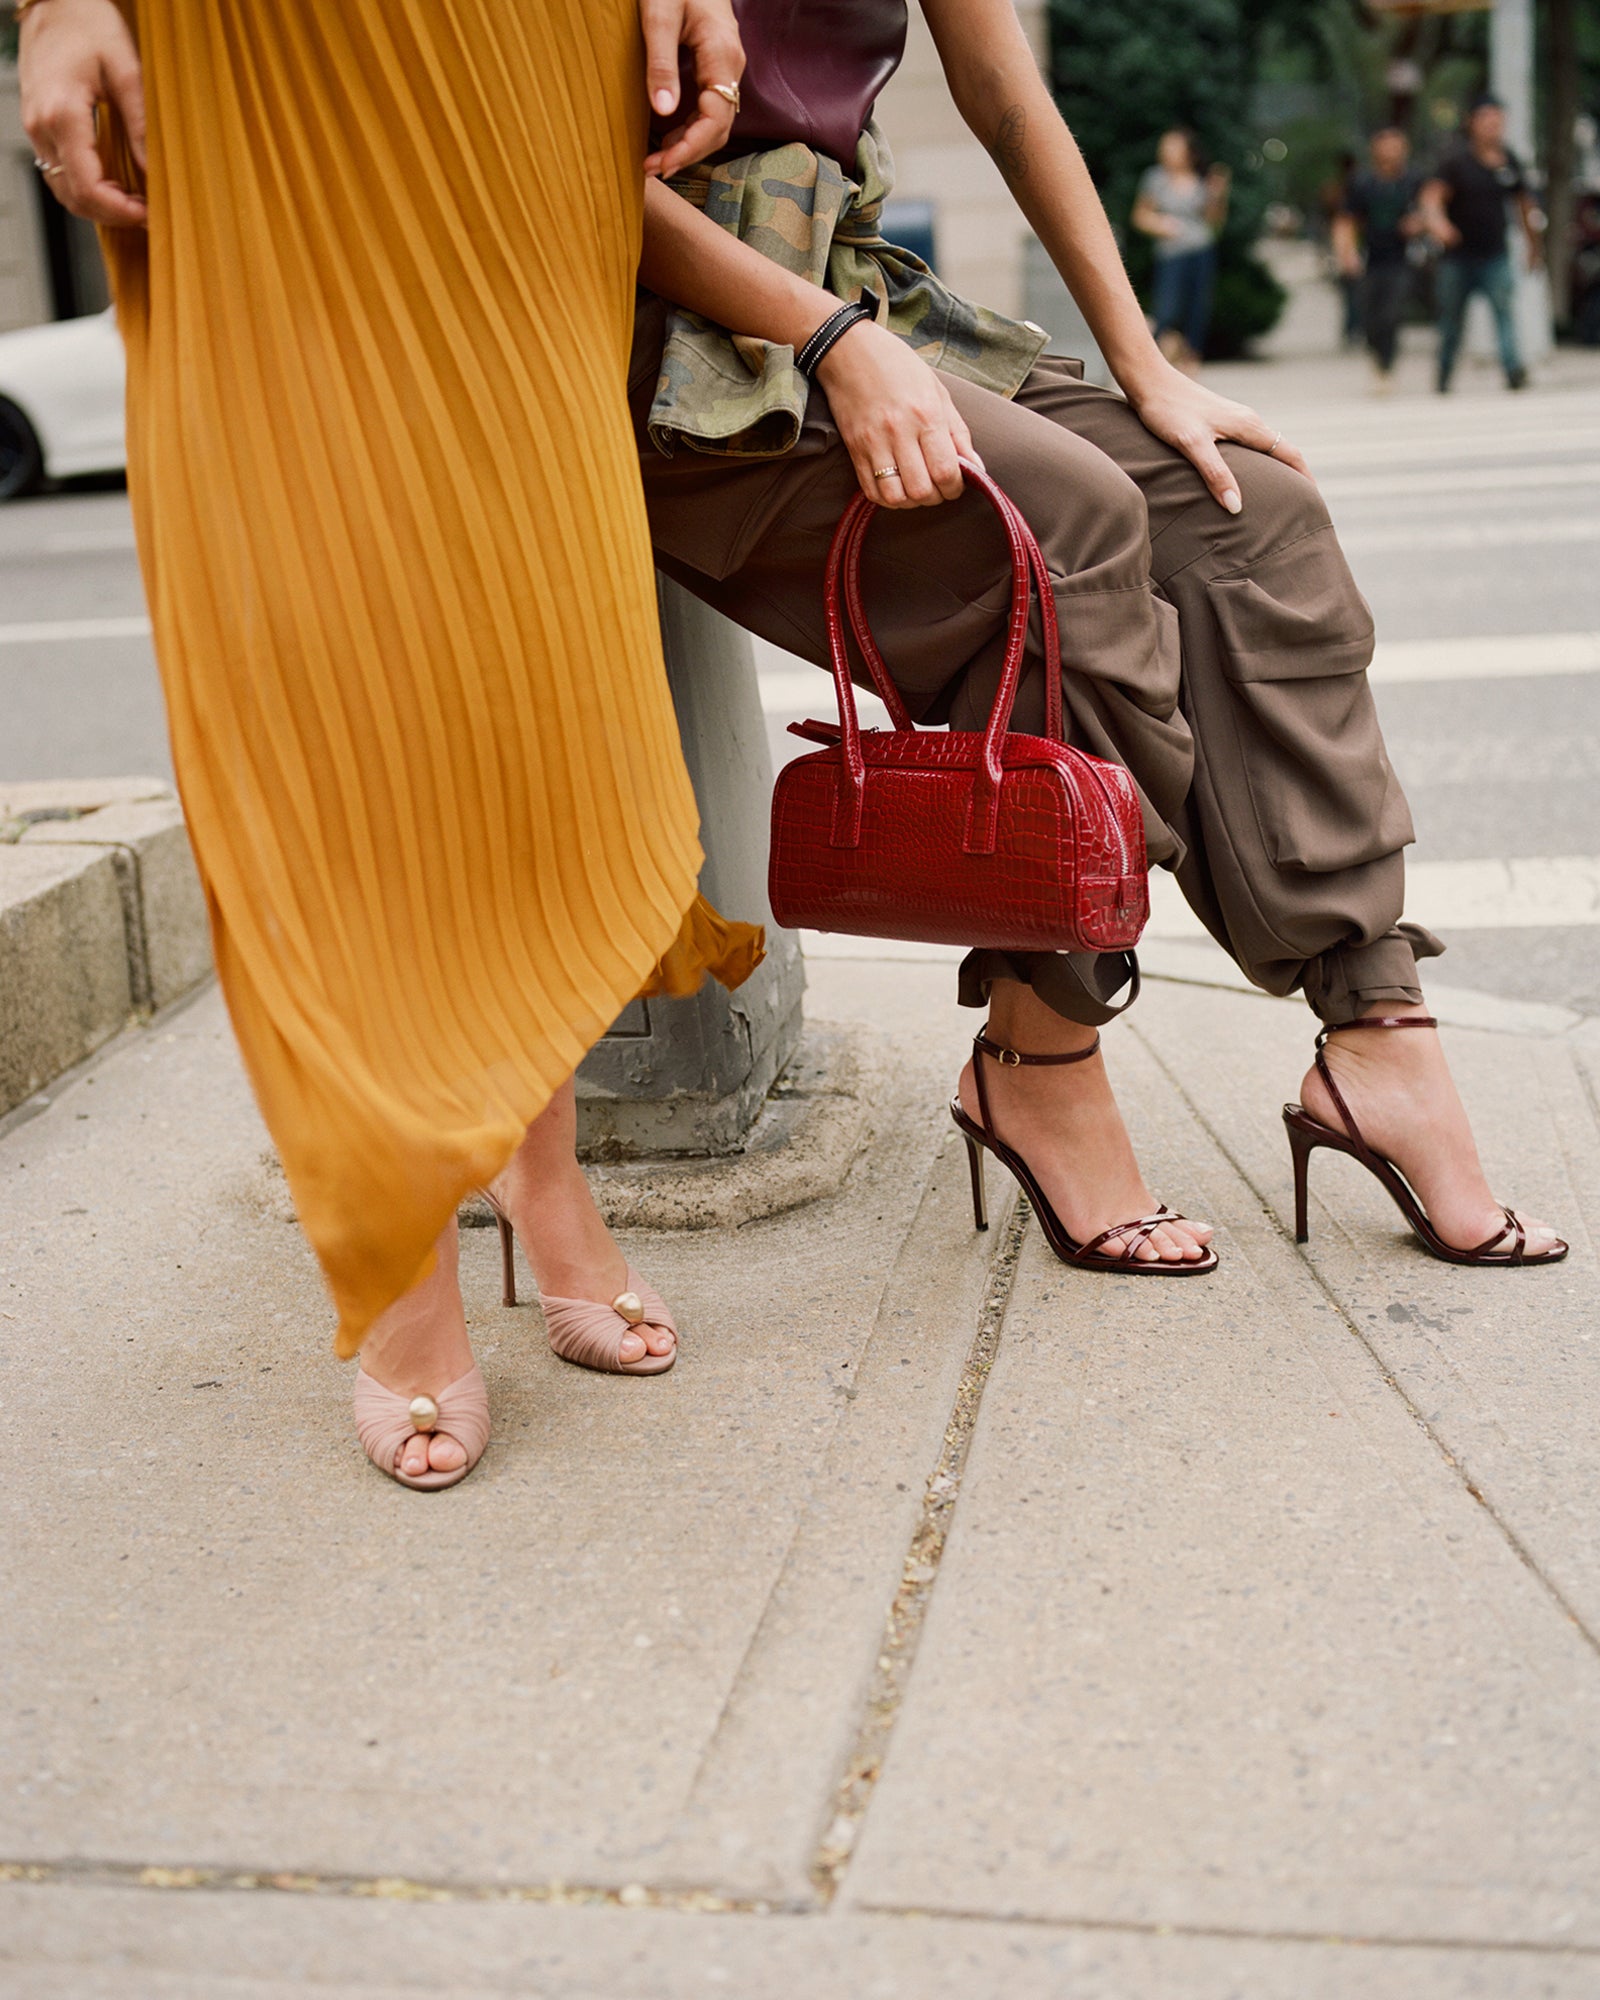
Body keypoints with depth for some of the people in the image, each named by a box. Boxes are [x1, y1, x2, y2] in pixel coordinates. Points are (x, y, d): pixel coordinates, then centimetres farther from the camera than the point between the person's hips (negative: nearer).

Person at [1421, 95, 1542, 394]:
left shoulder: (1509, 161, 7)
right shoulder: (1456, 159, -5)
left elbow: (1524, 202, 21)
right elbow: (1432, 196, -16)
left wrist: (1533, 242, 28)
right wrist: (1437, 222, -38)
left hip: (1496, 256, 2)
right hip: (1458, 255, -2)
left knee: (1505, 310, -16)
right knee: (1452, 321, 7)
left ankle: (1514, 369, -26)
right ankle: (1444, 378, 25)